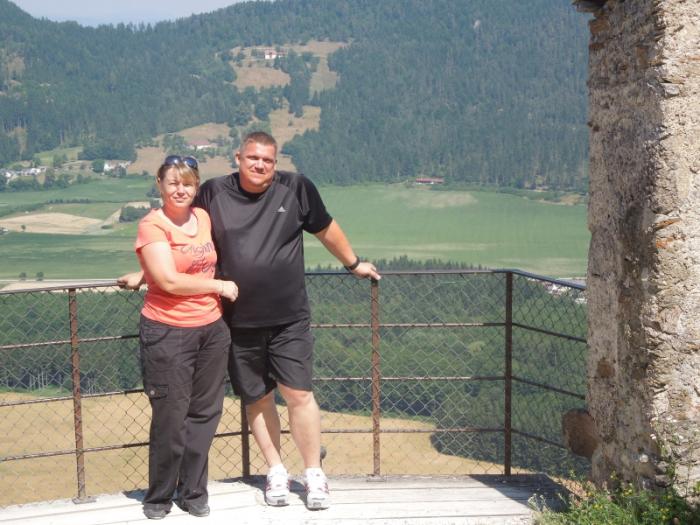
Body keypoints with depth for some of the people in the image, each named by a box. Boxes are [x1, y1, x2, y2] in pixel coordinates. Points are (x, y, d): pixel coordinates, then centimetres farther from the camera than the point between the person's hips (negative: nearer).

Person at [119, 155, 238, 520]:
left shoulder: (203, 217, 8)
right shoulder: (152, 225, -10)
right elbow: (170, 281, -18)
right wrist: (220, 287, -8)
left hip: (211, 329, 6)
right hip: (167, 333, -6)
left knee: (204, 414, 11)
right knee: (170, 418, 1)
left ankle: (193, 493, 25)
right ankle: (158, 499, 19)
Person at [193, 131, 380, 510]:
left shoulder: (296, 188, 0)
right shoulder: (213, 193, -1)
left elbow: (325, 229, 14)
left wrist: (354, 264, 24)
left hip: (289, 319, -1)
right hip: (238, 322, 1)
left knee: (298, 393, -3)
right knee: (256, 398, 9)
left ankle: (314, 474, 11)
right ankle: (276, 471, 25)